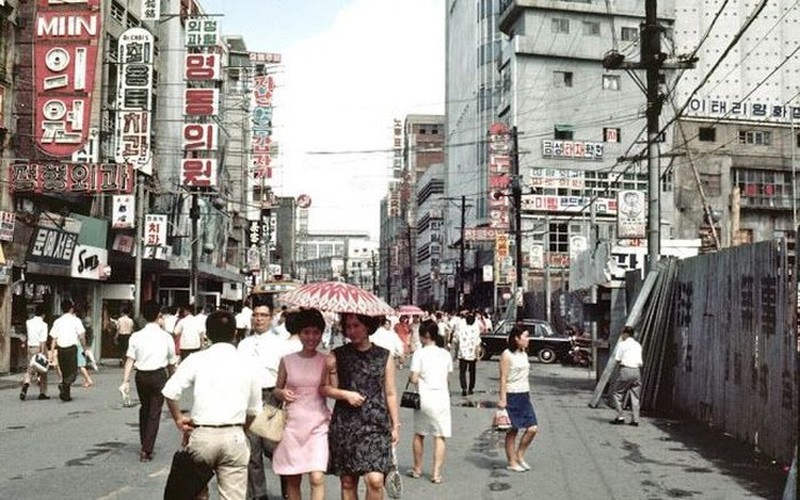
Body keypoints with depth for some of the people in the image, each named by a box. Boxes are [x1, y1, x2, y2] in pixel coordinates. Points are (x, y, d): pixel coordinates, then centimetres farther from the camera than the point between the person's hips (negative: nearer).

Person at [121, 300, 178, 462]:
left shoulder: (136, 336, -2)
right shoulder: (166, 337, -4)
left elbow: (130, 360, -8)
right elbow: (171, 362, 3)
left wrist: (126, 381, -8)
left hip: (141, 375, 3)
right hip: (158, 376, -2)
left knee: (144, 408, 21)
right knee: (154, 412, 3)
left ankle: (144, 444, 33)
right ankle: (147, 450, -1)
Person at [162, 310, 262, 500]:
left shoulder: (197, 360, 0)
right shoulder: (247, 365, 7)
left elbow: (170, 391, -8)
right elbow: (254, 410, 11)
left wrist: (178, 418, 7)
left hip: (202, 434, -1)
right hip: (234, 437, 1)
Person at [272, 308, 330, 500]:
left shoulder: (326, 361, 2)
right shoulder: (287, 360, 5)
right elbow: (276, 390, 14)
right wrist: (282, 393, -7)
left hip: (318, 424, -2)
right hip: (292, 424, 2)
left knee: (317, 478, -13)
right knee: (292, 480, 8)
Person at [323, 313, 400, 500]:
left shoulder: (384, 356, 6)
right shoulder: (337, 356, 3)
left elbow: (390, 394, 10)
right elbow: (323, 387, 2)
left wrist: (395, 425, 11)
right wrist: (345, 394, -12)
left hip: (376, 423, 0)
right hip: (345, 424, 1)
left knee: (375, 480, -14)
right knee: (348, 482, 5)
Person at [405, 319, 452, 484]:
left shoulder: (419, 354, -8)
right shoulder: (445, 354, 3)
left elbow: (414, 379, -11)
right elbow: (447, 376, 9)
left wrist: (409, 377, 10)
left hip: (424, 397, -1)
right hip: (441, 396, 1)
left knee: (419, 434, 16)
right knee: (440, 436, 3)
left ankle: (417, 469, 27)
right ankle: (436, 473, -2)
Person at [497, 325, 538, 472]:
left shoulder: (524, 354, 12)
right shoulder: (507, 355, -12)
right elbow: (503, 378, -14)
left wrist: (528, 394, 16)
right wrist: (502, 399, -17)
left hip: (524, 396, 7)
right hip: (512, 396, -7)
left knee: (533, 428, 0)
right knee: (512, 431, 2)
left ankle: (520, 455, 17)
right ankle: (511, 462, 14)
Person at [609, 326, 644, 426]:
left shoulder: (622, 344, -1)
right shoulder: (638, 345, 15)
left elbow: (617, 359, -5)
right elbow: (641, 362, 12)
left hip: (625, 370, -5)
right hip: (637, 370, 6)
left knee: (616, 393, 5)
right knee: (635, 396, 9)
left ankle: (620, 417, 0)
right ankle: (635, 420, 6)